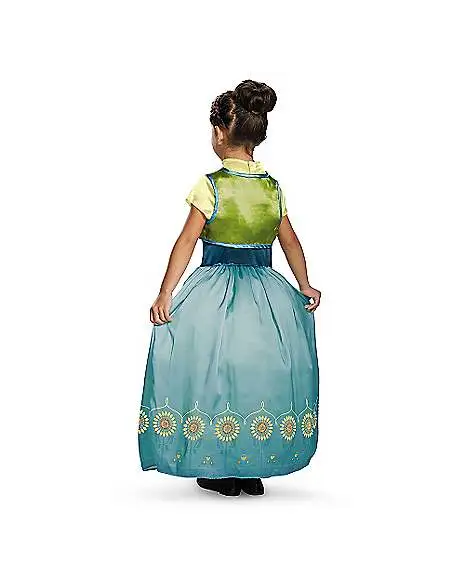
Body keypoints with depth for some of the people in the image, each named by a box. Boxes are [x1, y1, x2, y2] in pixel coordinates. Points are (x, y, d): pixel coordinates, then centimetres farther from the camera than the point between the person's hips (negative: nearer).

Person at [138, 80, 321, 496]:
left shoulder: (211, 185, -11)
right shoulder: (273, 188, 4)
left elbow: (188, 241, -15)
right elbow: (290, 241, 10)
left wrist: (165, 293, -13)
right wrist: (305, 286, 20)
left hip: (216, 290, -4)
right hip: (266, 294, 5)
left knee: (216, 370, 8)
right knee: (260, 369, 14)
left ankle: (223, 470, 14)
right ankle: (254, 470, 22)